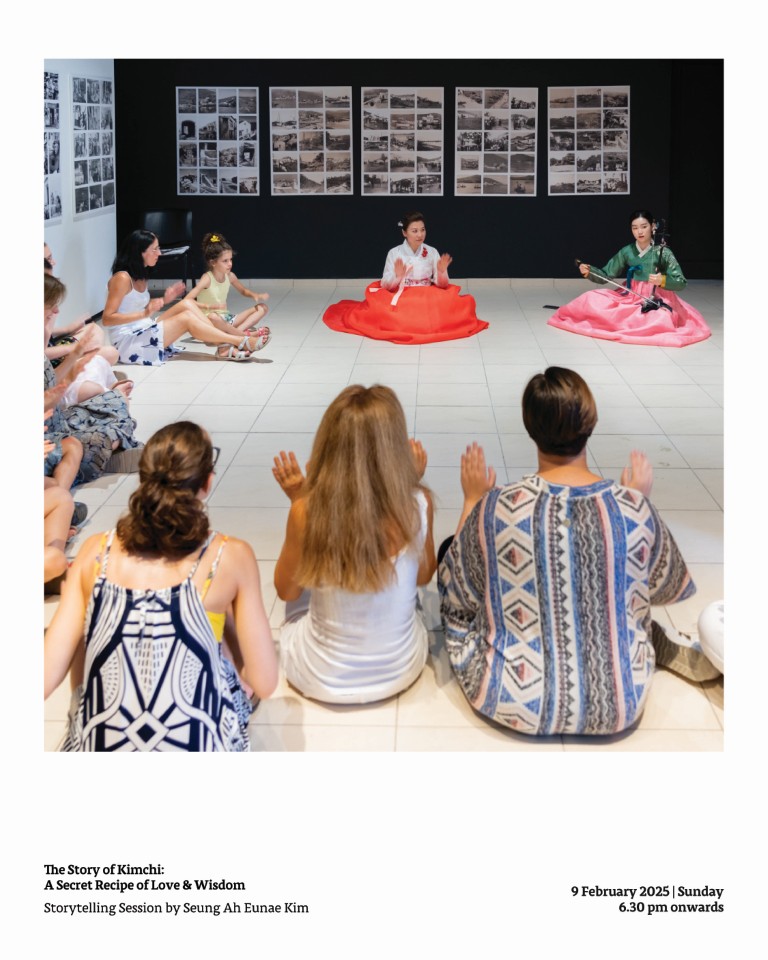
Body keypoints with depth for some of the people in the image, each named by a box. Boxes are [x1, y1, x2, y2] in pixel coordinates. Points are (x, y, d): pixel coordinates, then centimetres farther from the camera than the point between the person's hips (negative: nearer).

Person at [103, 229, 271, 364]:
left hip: (144, 331, 9)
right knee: (186, 318, -16)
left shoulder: (140, 276, 11)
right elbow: (107, 319, -20)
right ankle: (242, 342, -10)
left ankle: (225, 347, -13)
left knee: (187, 305, -4)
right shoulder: (122, 278, -17)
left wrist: (163, 300, 1)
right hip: (128, 343, -9)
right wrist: (145, 313, -28)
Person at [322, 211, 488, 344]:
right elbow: (386, 286, -7)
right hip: (400, 300, -2)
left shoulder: (432, 252, -1)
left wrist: (442, 272, -22)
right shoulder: (394, 253, -6)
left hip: (428, 299, 2)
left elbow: (442, 286, 0)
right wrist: (397, 277, -28)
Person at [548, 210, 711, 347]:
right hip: (630, 298, 3)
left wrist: (663, 280, -31)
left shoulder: (663, 252, -11)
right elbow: (606, 276, 5)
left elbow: (681, 283, -12)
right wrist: (589, 272, -14)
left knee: (659, 323, -37)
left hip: (656, 301, -3)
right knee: (590, 299, -12)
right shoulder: (626, 252, 0)